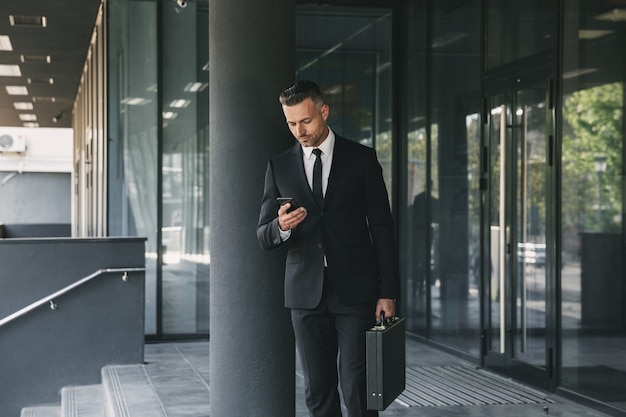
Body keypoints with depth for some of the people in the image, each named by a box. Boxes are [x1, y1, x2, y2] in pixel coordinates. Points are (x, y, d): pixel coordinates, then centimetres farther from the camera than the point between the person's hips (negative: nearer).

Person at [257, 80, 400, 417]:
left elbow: (382, 228, 3)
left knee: (357, 387, -7)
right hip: (306, 294, 2)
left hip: (355, 291, -2)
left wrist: (388, 293, -4)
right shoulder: (279, 166, 8)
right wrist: (282, 227, -18)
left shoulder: (361, 159, 3)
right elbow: (263, 236, 7)